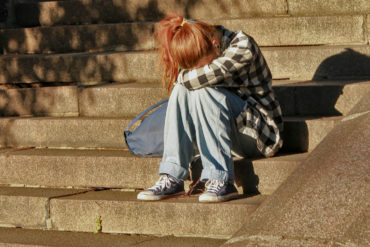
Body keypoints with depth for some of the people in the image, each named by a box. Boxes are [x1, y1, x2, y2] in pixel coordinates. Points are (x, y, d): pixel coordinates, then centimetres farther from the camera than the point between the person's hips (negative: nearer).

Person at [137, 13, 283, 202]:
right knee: (182, 89, -18)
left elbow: (204, 76, -29)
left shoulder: (243, 46, -20)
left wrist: (183, 77, -13)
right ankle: (172, 178, -23)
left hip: (259, 132, -6)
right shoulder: (200, 56, 1)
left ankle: (221, 180, -31)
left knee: (202, 91, -28)